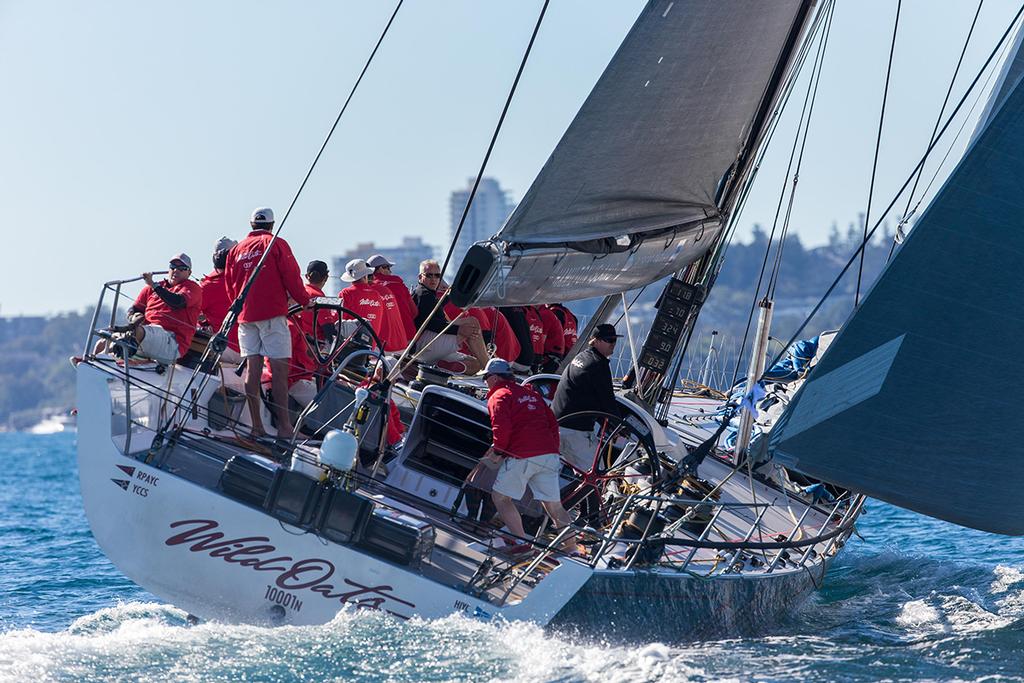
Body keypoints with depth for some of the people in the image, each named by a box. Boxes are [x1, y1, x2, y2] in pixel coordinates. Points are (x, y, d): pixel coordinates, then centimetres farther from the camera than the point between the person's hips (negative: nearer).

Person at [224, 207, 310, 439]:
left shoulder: (236, 250, 14)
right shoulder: (276, 244, 0)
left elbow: (230, 285, 16)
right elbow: (291, 276, -4)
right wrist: (304, 300, 9)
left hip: (245, 315, 5)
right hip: (273, 314, -5)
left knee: (252, 366, 3)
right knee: (279, 367, -7)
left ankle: (256, 426, 2)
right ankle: (284, 425, -13)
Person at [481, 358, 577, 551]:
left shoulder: (499, 396, 2)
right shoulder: (531, 393, 25)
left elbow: (502, 427, -14)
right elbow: (552, 423, 22)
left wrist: (498, 451, -1)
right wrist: (554, 451, 24)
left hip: (522, 457, -7)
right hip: (549, 455, 7)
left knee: (500, 497, 7)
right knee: (554, 505, 11)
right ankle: (573, 549, 7)